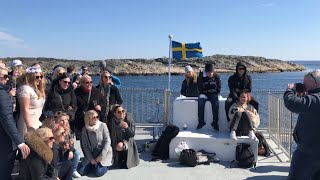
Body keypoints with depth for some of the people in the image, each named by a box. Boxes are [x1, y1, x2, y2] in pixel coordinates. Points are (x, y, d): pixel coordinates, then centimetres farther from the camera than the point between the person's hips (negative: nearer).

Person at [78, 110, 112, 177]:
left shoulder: (103, 125, -10)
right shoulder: (84, 130, -2)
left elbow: (108, 141, -11)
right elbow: (85, 146, -1)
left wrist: (101, 156, -15)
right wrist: (91, 159, -11)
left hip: (104, 153, -3)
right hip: (91, 154, 3)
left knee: (99, 172, -20)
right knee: (81, 171, -8)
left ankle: (106, 164, 10)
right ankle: (93, 164, 18)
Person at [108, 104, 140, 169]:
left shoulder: (129, 120, -11)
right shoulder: (111, 123, -8)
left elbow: (132, 135, -14)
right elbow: (110, 136, -1)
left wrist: (127, 127, -31)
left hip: (128, 142, -1)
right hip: (116, 144, 1)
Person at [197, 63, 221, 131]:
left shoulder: (216, 76, 3)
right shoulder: (202, 77, 3)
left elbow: (219, 88, 5)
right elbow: (200, 88, 6)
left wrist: (215, 94, -8)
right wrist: (203, 94, -9)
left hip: (213, 94, 0)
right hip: (204, 94, 1)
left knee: (216, 103, -30)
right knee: (200, 102, -30)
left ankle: (215, 122, -23)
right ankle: (201, 121, -24)